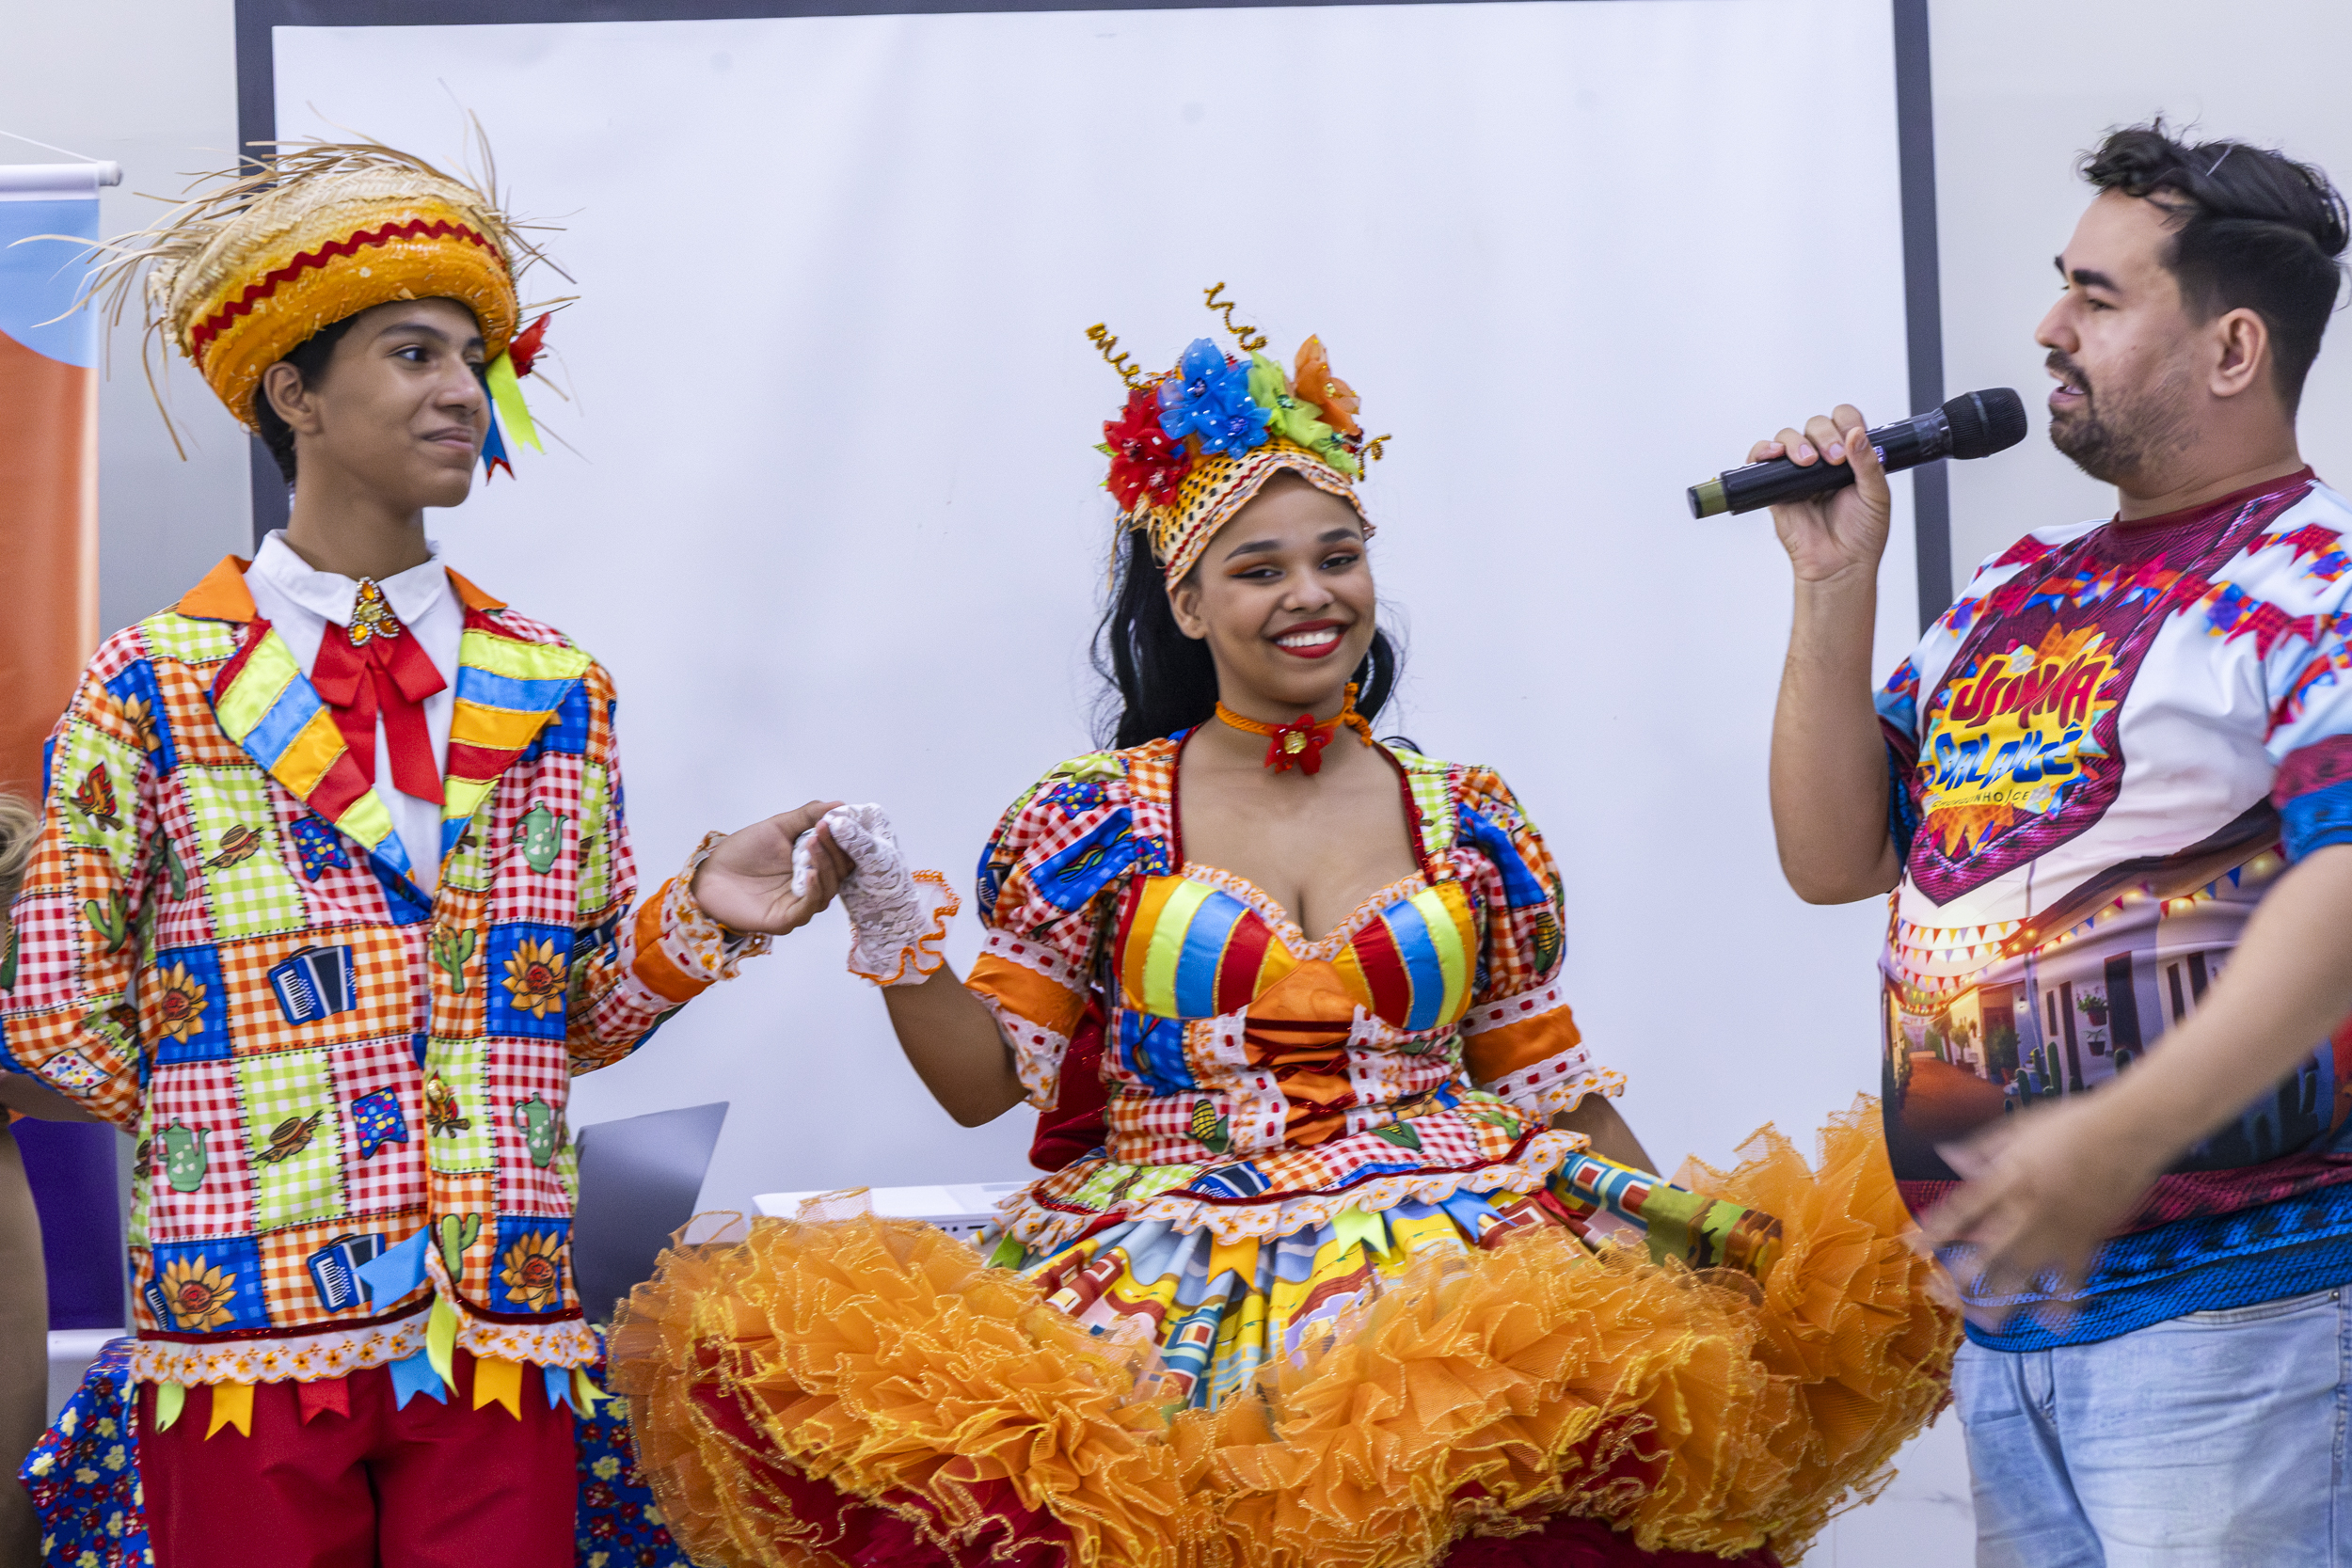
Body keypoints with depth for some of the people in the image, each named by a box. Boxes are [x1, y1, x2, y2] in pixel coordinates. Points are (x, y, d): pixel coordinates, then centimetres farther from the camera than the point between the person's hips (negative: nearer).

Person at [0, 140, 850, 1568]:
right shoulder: (153, 688, 0)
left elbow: (583, 1011, 12)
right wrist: (233, 1122, 3)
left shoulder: (558, 694, 11)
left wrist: (700, 915, -5)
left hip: (502, 1335, 3)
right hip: (252, 1329, -2)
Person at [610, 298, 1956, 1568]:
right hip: (1173, 1267, -1)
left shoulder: (1471, 827, 14)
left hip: (1459, 1246, 1)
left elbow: (1552, 1087, 16)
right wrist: (895, 931, -8)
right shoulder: (1089, 825, 9)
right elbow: (985, 1078, 8)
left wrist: (1682, 1219, 3)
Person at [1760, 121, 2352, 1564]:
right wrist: (1835, 583, 7)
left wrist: (2127, 1132, -30)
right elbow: (1834, 855, 17)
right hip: (2003, 1299, 8)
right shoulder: (2015, 597, 18)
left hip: (2229, 1299, -8)